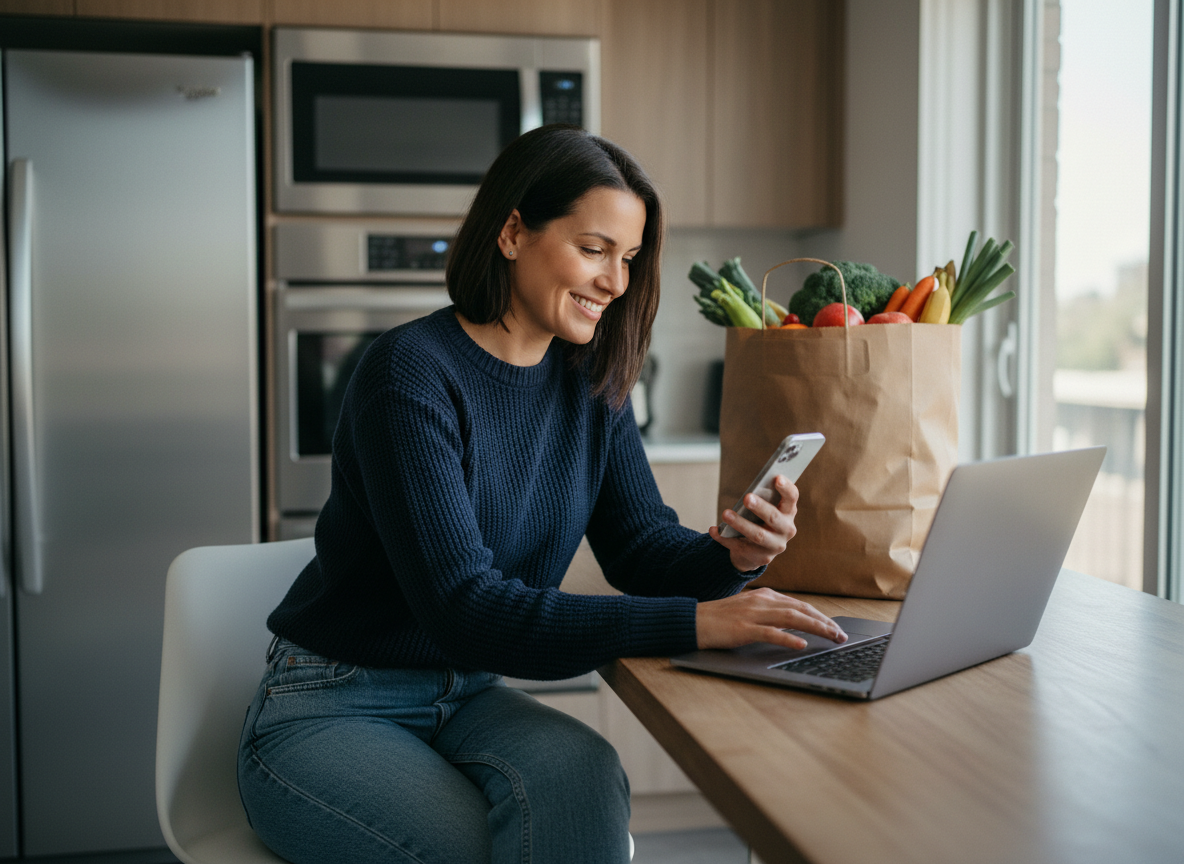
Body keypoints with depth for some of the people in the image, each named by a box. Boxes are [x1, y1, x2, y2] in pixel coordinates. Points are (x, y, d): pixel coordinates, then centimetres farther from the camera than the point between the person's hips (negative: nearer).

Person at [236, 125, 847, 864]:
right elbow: (463, 609, -30)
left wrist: (732, 558, -22)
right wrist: (692, 623, -36)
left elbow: (642, 545, 2)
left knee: (580, 771, -27)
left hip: (468, 697, 5)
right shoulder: (412, 374, -22)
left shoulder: (590, 385, 2)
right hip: (329, 712, -5)